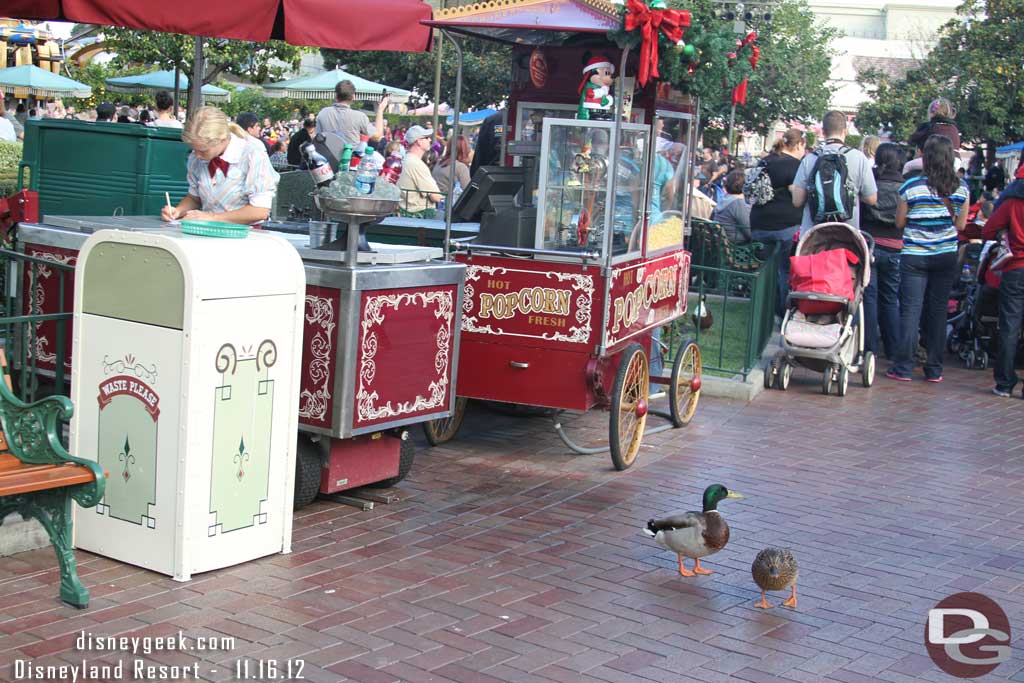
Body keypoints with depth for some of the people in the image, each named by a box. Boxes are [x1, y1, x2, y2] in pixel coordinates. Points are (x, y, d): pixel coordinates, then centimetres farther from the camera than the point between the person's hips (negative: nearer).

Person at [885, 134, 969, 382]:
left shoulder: (911, 187, -9)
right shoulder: (961, 188, -1)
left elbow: (900, 222, -1)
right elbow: (960, 225, 6)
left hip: (914, 257, -2)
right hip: (947, 257, 3)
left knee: (910, 310, 1)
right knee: (938, 311, 9)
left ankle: (903, 367, 0)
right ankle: (934, 369, 12)